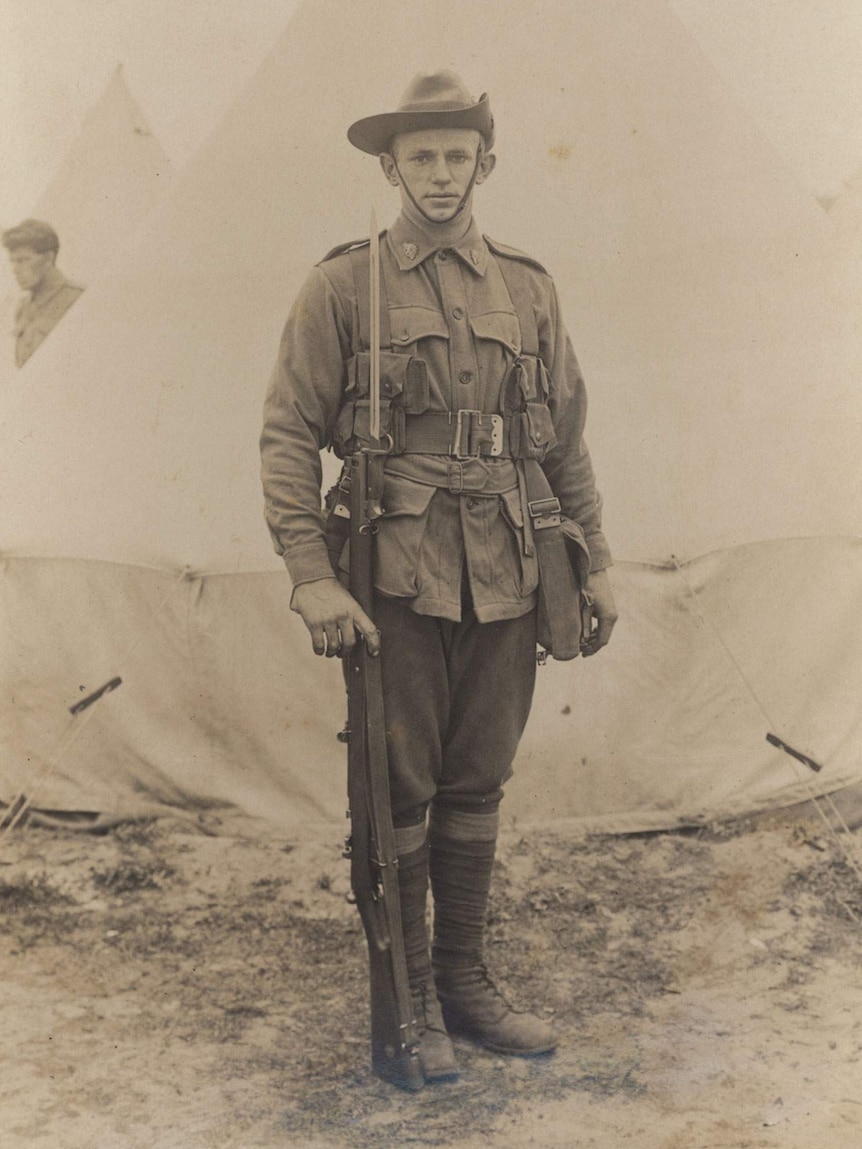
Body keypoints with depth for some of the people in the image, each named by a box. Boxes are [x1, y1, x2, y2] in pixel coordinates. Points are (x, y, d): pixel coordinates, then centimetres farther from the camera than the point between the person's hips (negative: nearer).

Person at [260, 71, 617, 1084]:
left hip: (506, 577, 4)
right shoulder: (341, 288, 0)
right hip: (396, 577, -3)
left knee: (476, 786, 12)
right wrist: (310, 575, -14)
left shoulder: (528, 291, 12)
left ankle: (465, 981, 26)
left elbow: (567, 438, 16)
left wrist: (595, 560, 12)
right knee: (400, 792, 3)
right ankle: (410, 999, 18)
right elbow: (287, 434, -5)